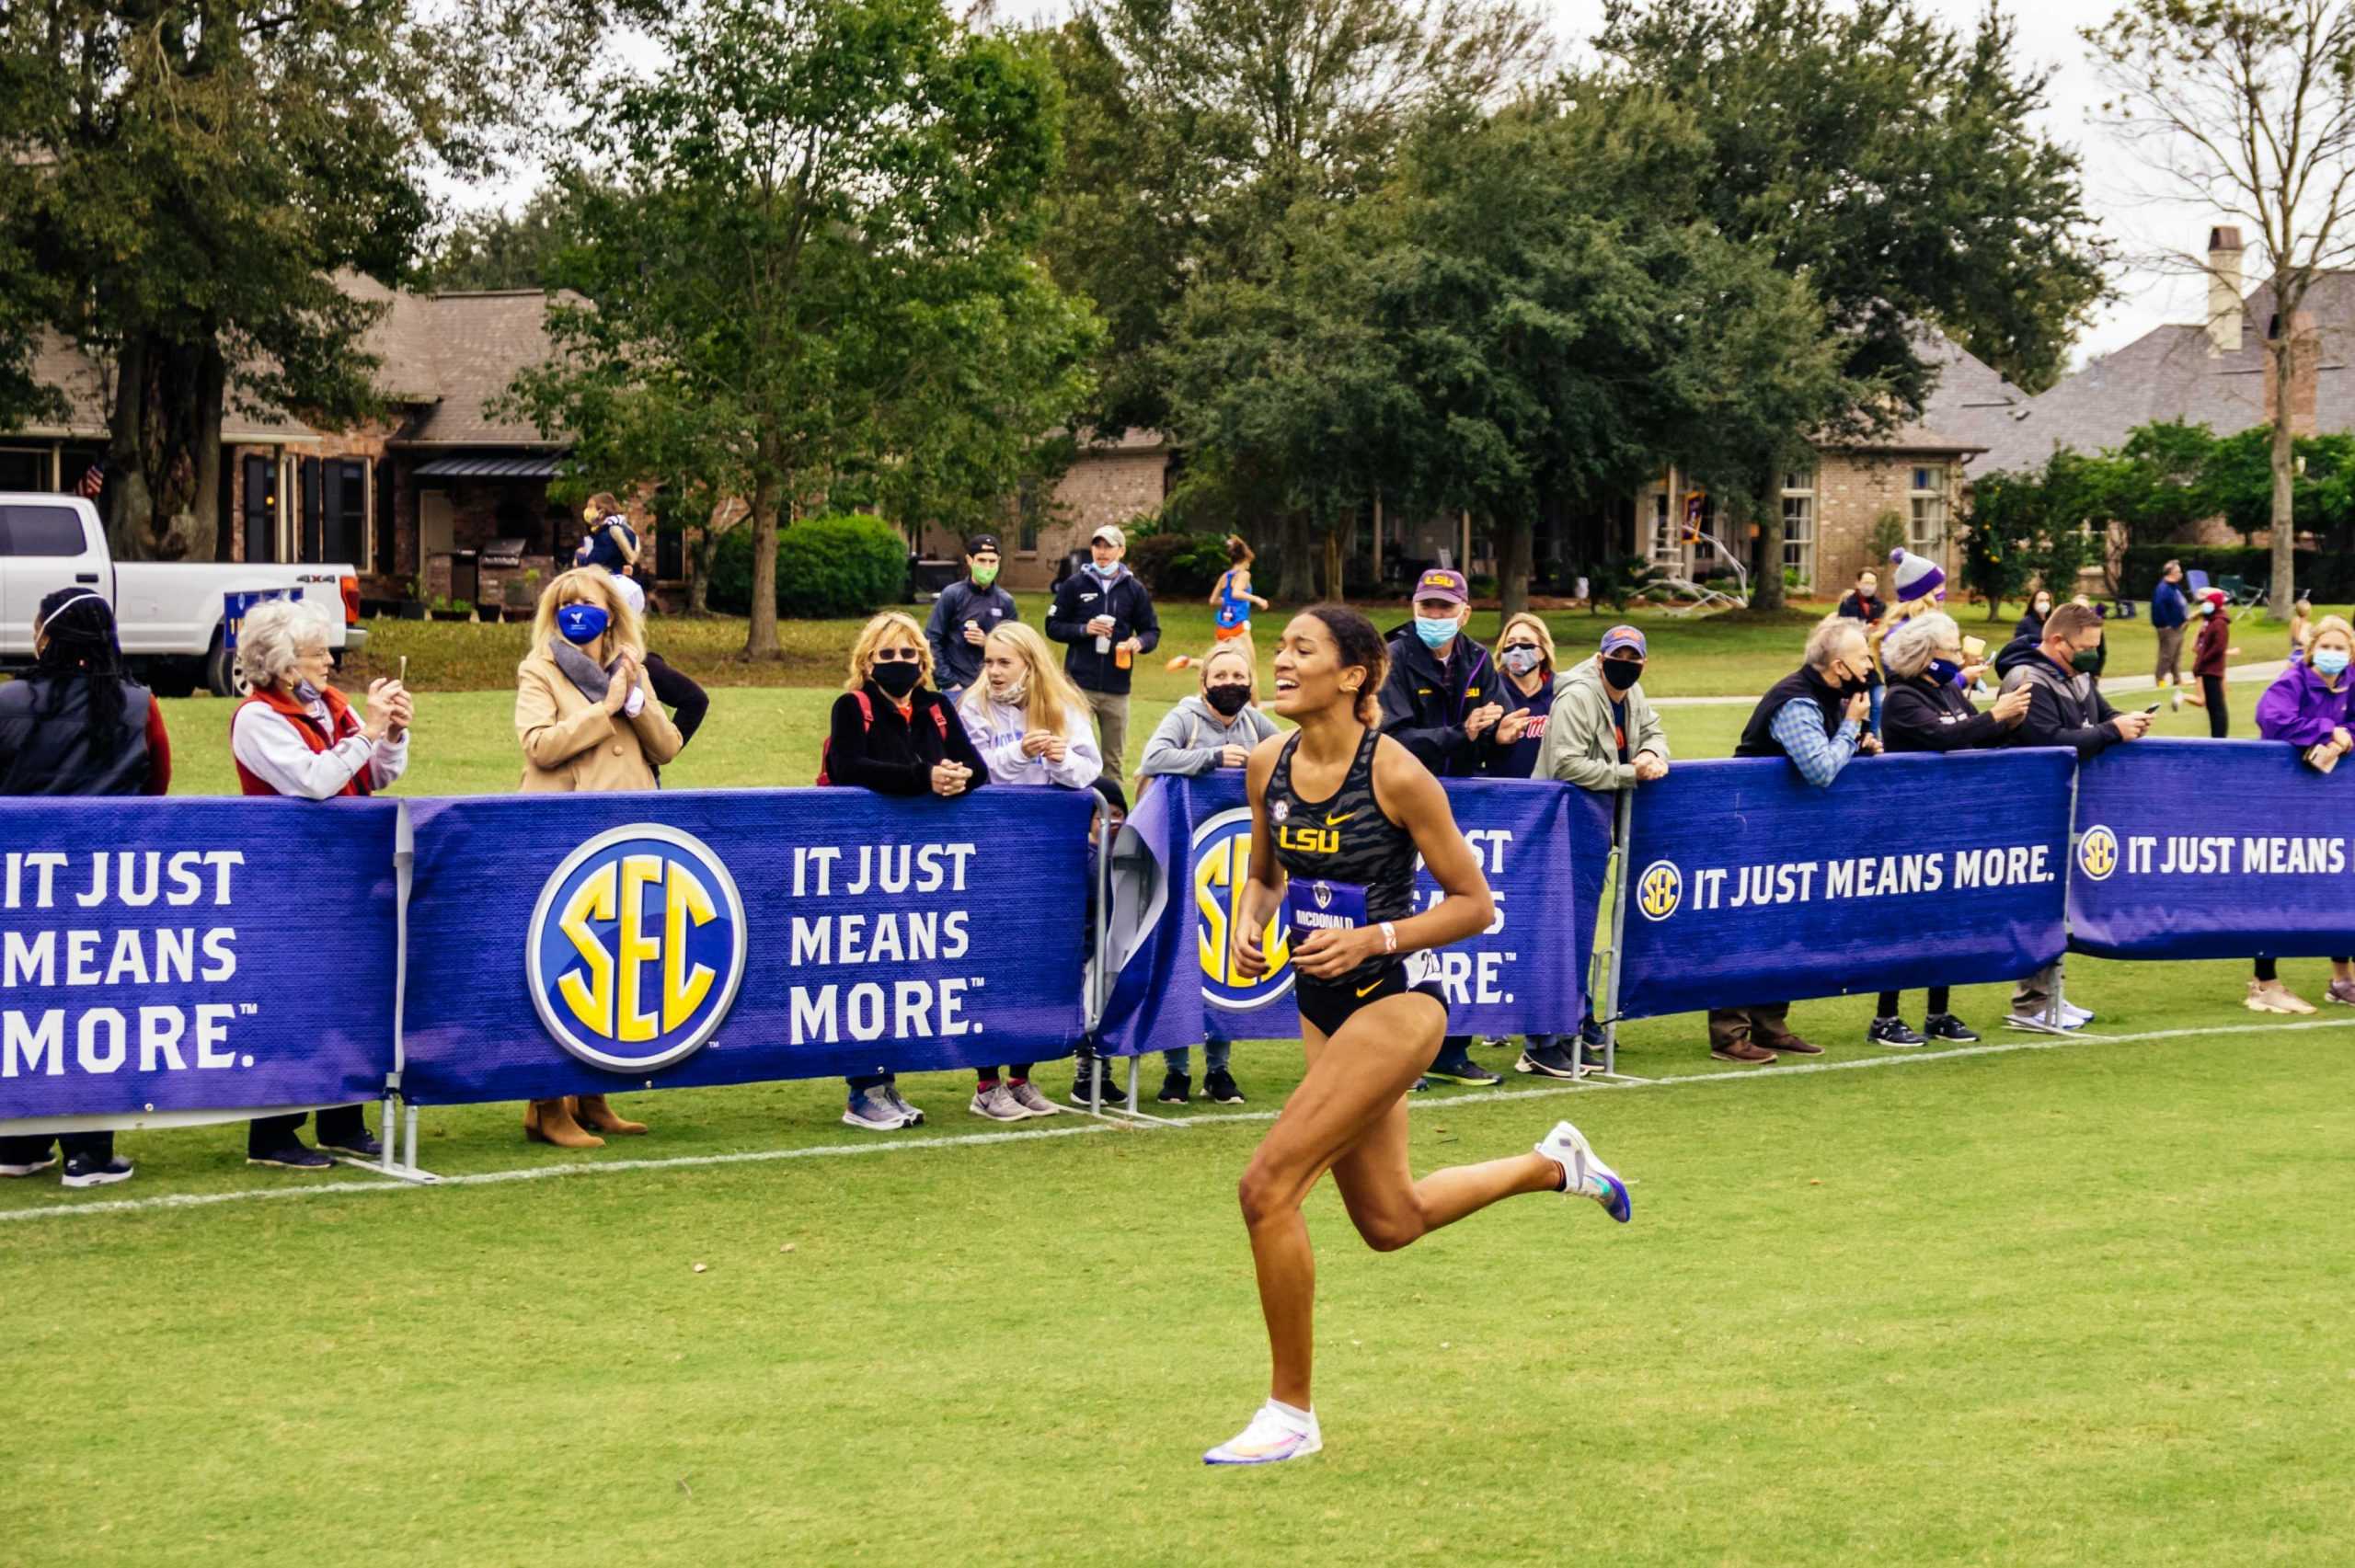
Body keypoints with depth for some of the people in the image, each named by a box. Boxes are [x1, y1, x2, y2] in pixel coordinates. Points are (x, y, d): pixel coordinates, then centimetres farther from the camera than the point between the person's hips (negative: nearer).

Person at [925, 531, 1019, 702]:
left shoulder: (1005, 602, 7)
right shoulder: (952, 595, -3)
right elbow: (931, 641, -4)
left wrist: (988, 642, -10)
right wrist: (949, 683, -10)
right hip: (958, 689, -3)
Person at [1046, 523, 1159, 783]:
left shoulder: (1134, 589, 8)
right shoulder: (1075, 584, 4)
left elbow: (1152, 631, 12)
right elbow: (1053, 627, 6)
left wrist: (1139, 642, -11)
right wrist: (1084, 629, -12)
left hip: (1117, 686, 2)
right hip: (1079, 683, -2)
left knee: (1114, 759, 8)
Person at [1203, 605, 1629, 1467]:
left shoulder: (1394, 773, -18)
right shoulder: (1268, 765, 0)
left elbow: (1474, 903, -11)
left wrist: (1373, 940, -22)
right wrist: (1248, 925, -4)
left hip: (1395, 1002, -8)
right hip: (1322, 1006, 8)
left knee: (1268, 1185, -17)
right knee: (1389, 1221, 18)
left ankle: (1290, 1411, -4)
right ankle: (1553, 1163, 43)